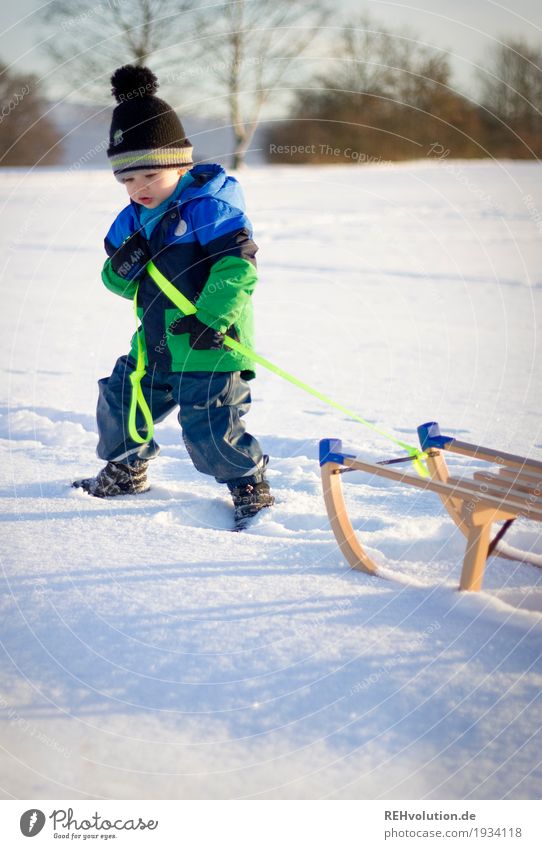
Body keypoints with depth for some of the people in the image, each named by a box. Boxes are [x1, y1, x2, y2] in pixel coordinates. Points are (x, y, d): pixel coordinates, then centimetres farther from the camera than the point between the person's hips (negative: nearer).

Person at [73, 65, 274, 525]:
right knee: (120, 399, 16)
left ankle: (250, 487, 13)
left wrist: (211, 318, -30)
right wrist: (121, 267, -10)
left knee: (209, 427, -9)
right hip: (156, 344, 8)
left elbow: (237, 265, -21)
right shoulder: (133, 219, 9)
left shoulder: (209, 207, -14)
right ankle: (124, 470, 40)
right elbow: (120, 283, 14)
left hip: (210, 347, -8)